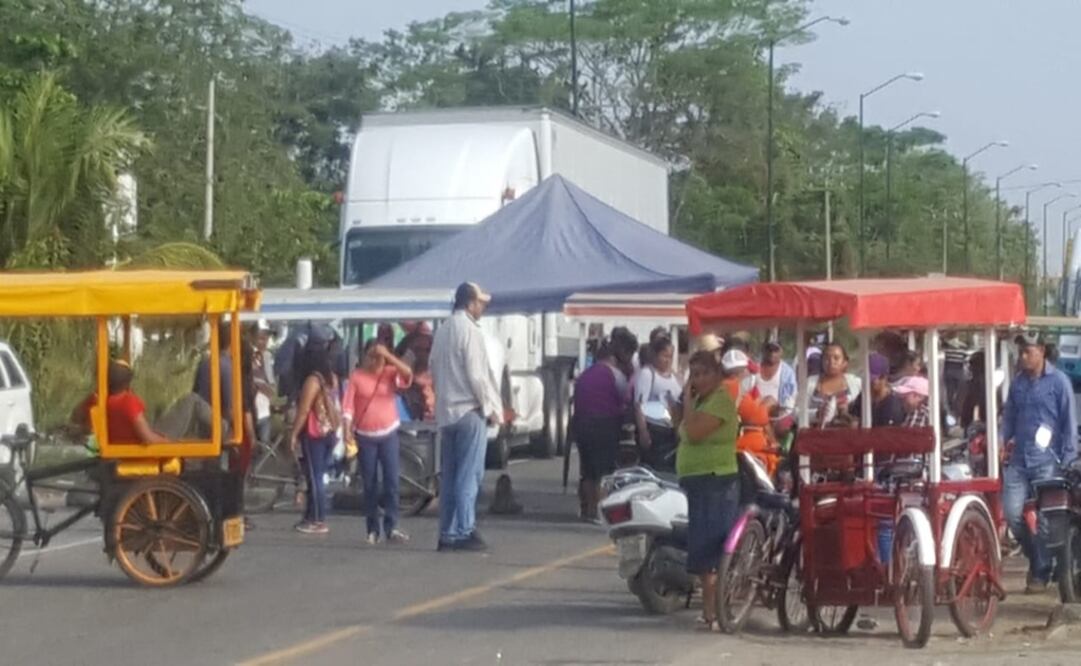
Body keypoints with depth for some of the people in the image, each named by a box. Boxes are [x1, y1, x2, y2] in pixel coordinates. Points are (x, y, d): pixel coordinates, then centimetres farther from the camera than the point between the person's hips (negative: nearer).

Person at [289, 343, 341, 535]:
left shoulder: (313, 380, -14)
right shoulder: (332, 378, 8)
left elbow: (303, 410, -15)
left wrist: (294, 434, -10)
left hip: (314, 433, -8)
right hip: (329, 431, 8)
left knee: (314, 477, -4)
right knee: (318, 476, 13)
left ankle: (319, 521, -4)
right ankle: (312, 517, 17)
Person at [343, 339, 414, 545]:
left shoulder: (390, 373, 2)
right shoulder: (357, 377, -2)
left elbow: (408, 375, -18)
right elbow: (348, 405, -6)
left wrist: (388, 356, -22)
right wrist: (347, 430, -18)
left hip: (388, 434, 1)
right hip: (365, 436, 0)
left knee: (391, 481, -6)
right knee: (370, 484, 4)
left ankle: (391, 527, -4)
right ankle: (373, 529, 9)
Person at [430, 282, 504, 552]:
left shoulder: (442, 331, 12)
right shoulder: (470, 331, -12)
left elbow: (435, 371, 15)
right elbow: (476, 375, -15)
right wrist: (491, 408, -7)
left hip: (446, 413, 8)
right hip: (470, 410, -8)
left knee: (450, 476, 9)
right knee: (469, 476, -5)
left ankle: (447, 534, 10)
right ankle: (464, 532, -6)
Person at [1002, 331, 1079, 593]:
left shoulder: (1058, 381, -2)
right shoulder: (1018, 383, 12)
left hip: (1046, 462, -4)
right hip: (1018, 460, 4)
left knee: (1044, 519, -3)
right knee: (1012, 514, -3)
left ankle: (1040, 573, 9)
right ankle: (1034, 556, 21)